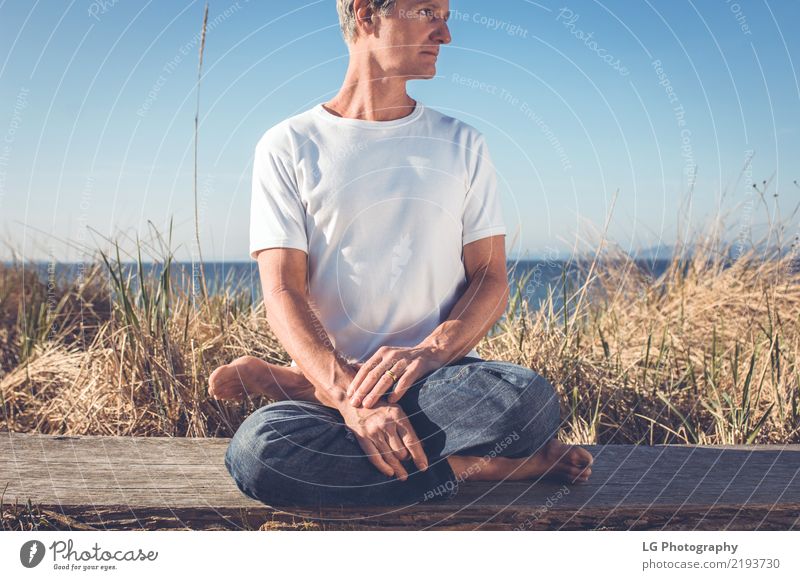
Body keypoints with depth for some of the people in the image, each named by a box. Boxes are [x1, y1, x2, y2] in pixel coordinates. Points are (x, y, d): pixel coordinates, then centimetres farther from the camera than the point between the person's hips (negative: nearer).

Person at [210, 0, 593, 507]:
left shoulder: (463, 144, 11)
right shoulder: (288, 146, 4)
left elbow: (492, 282, 5)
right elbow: (283, 295, -6)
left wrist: (427, 353, -17)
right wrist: (353, 400, -23)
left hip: (439, 375, 2)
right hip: (330, 368, -2)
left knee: (530, 399, -31)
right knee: (255, 449, -33)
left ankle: (296, 384, -15)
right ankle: (474, 467, -18)